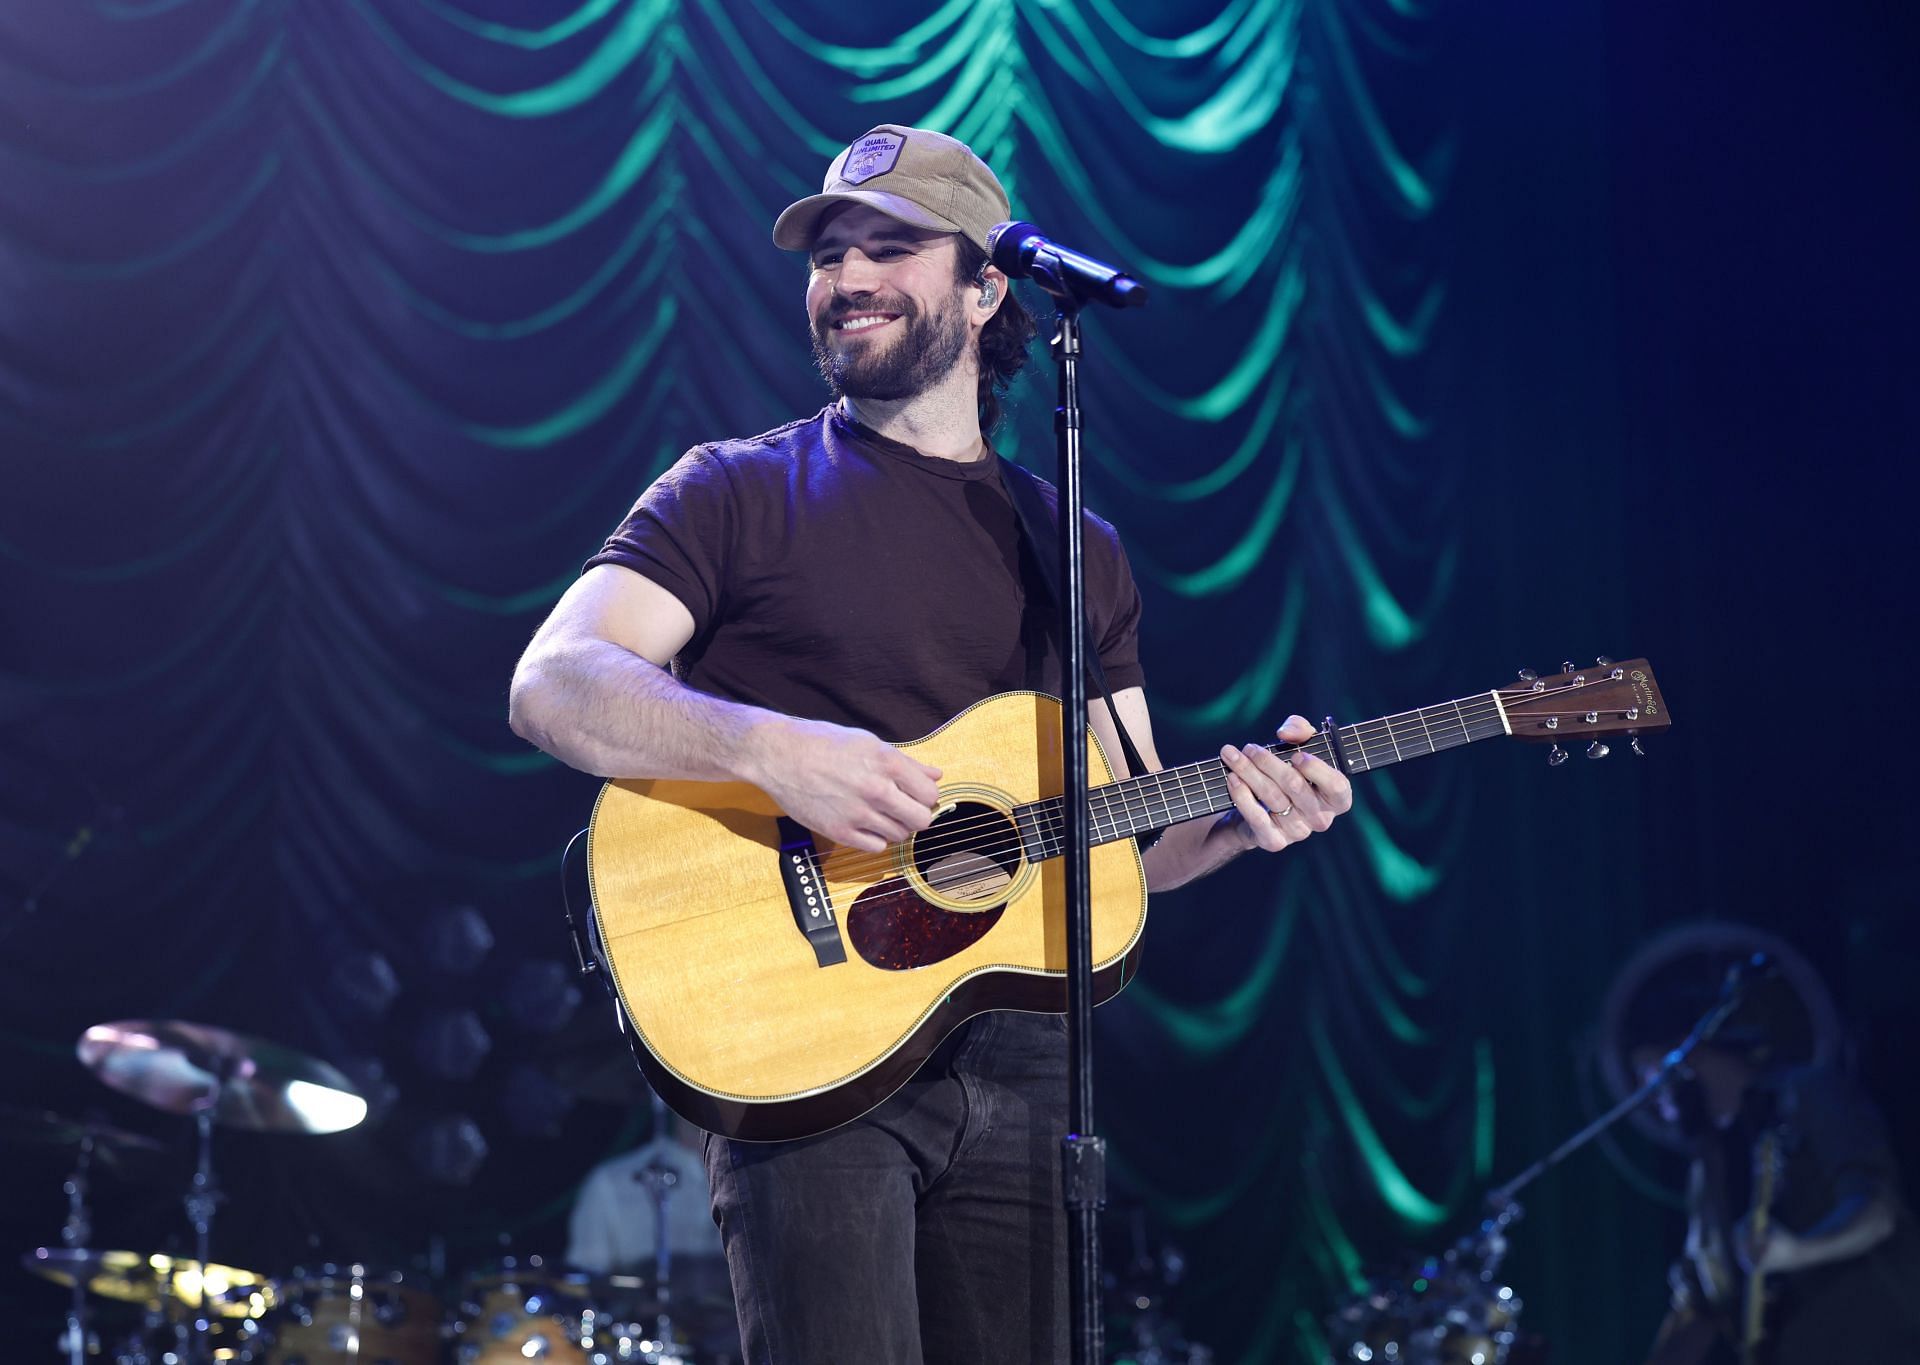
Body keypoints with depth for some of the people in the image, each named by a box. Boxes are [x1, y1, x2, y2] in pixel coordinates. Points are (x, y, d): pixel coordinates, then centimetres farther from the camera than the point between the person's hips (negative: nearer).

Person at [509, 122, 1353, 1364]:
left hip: (1016, 1063, 4)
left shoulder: (1078, 554, 17)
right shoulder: (743, 494, 4)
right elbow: (551, 687, -9)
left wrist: (1232, 822, -3)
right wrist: (770, 748, -24)